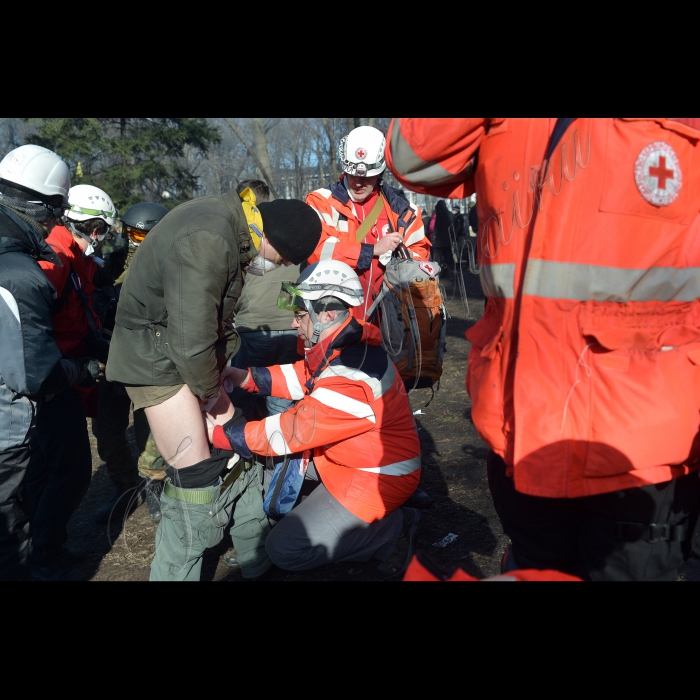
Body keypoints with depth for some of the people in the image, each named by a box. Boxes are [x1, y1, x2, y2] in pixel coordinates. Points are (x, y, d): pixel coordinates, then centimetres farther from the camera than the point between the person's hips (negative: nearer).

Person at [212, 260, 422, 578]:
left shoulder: (352, 380, -32)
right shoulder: (348, 345, -4)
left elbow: (289, 433, -27)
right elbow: (303, 377, 6)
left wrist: (217, 432, -20)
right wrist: (247, 377, -7)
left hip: (376, 480, -9)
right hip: (357, 455, 9)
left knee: (284, 549, -7)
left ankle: (392, 529, -1)